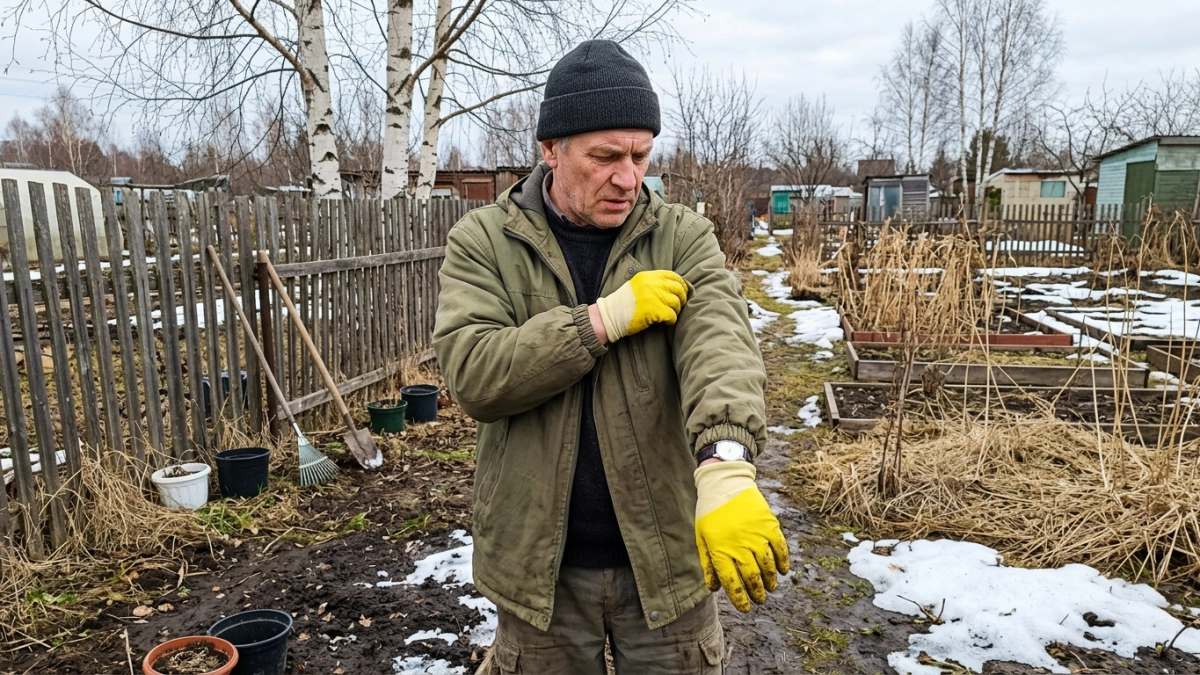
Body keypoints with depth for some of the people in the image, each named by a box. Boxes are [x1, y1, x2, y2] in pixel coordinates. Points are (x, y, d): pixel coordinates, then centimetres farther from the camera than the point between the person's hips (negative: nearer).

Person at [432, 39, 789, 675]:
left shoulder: (683, 237, -4)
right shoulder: (483, 241, -5)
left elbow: (719, 340, -23)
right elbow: (472, 374, -17)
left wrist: (725, 469, -41)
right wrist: (607, 318, -22)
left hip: (667, 555, 1)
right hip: (540, 564, 0)